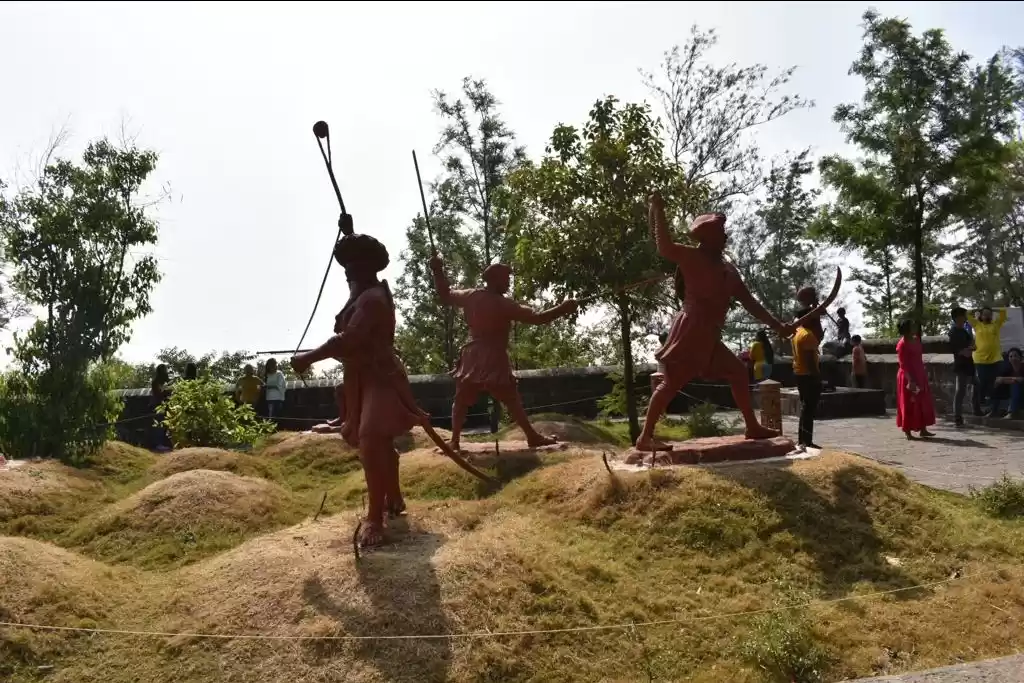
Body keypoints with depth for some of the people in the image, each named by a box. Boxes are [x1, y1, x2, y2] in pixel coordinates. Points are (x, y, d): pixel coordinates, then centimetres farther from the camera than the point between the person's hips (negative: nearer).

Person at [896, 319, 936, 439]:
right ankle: (908, 431, 6)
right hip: (908, 378, -9)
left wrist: (924, 375, 18)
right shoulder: (902, 344, -16)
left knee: (923, 403, 11)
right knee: (909, 405, -2)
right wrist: (910, 380, -23)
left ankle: (923, 429, 18)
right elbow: (903, 364, -18)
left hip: (919, 376, 9)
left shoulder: (916, 340, 10)